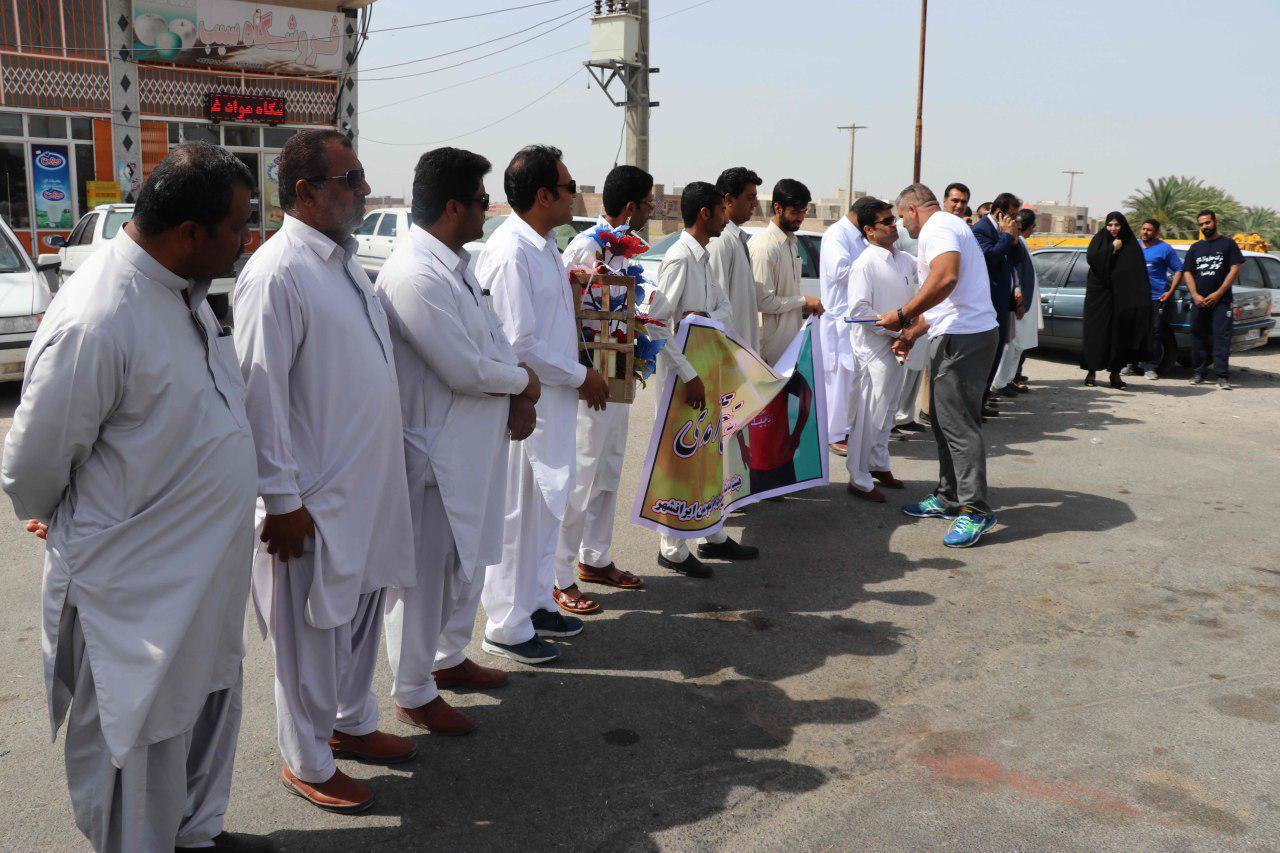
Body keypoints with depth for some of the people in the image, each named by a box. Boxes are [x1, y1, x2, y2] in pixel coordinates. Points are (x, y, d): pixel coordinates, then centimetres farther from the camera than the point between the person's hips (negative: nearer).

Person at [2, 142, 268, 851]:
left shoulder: (180, 287, 3)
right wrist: (58, 526, 3)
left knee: (209, 710, 25)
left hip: (204, 569, 9)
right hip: (137, 594, -9)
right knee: (139, 747, 10)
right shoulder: (94, 322, -27)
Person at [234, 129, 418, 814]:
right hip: (315, 498, -8)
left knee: (360, 614, 22)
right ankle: (306, 763, 27)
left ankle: (352, 724, 42)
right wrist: (281, 500, -19)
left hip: (368, 483, 9)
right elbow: (260, 395, -20)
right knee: (313, 634, 8)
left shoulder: (343, 259, 9)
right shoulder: (277, 274, -19)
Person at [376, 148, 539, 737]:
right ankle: (413, 693, 22)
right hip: (433, 453, -10)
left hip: (474, 445, 10)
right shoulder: (414, 276, -24)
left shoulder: (456, 264, 9)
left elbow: (494, 336, 11)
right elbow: (464, 370, -26)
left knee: (467, 561, 23)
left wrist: (521, 397, -6)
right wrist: (523, 381, -7)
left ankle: (449, 657, 43)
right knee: (424, 574, 6)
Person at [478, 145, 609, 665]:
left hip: (552, 402, 10)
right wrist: (580, 376, -14)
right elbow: (519, 345, -23)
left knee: (545, 509, 19)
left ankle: (536, 603, 35)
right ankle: (507, 628, 15)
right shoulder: (510, 254, -21)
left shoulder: (545, 245, 11)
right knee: (517, 517, 2)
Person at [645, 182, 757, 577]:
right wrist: (689, 375, -25)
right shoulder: (680, 259, -17)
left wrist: (705, 316, -13)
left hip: (702, 372, 10)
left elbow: (725, 306, 12)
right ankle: (672, 550, 10)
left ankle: (714, 537, 31)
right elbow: (655, 321, -25)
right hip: (681, 377, -10)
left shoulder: (703, 258, 13)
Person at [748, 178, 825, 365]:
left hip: (791, 336, 9)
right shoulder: (764, 247, -18)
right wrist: (803, 301, -13)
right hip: (773, 341, -9)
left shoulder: (792, 242, 14)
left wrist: (805, 306, 5)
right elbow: (763, 301, -22)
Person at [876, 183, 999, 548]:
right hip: (957, 336, 11)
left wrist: (902, 316, -22)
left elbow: (945, 277, -28)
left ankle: (976, 511, -7)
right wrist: (912, 334, 31)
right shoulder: (948, 226, 26)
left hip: (962, 338, -11)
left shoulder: (937, 227, -8)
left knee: (958, 423, -9)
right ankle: (949, 497, 24)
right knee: (943, 418, 16)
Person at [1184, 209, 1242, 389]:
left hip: (1221, 301, -4)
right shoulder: (1195, 248, 17)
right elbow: (1187, 272, 12)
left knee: (1221, 337, -10)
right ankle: (1199, 372, 13)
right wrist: (1196, 296, -4)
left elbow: (1235, 270, -1)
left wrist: (1218, 294, -10)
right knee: (1198, 337, 5)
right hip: (1199, 301, 4)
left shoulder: (1228, 244, 5)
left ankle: (1222, 376, -11)